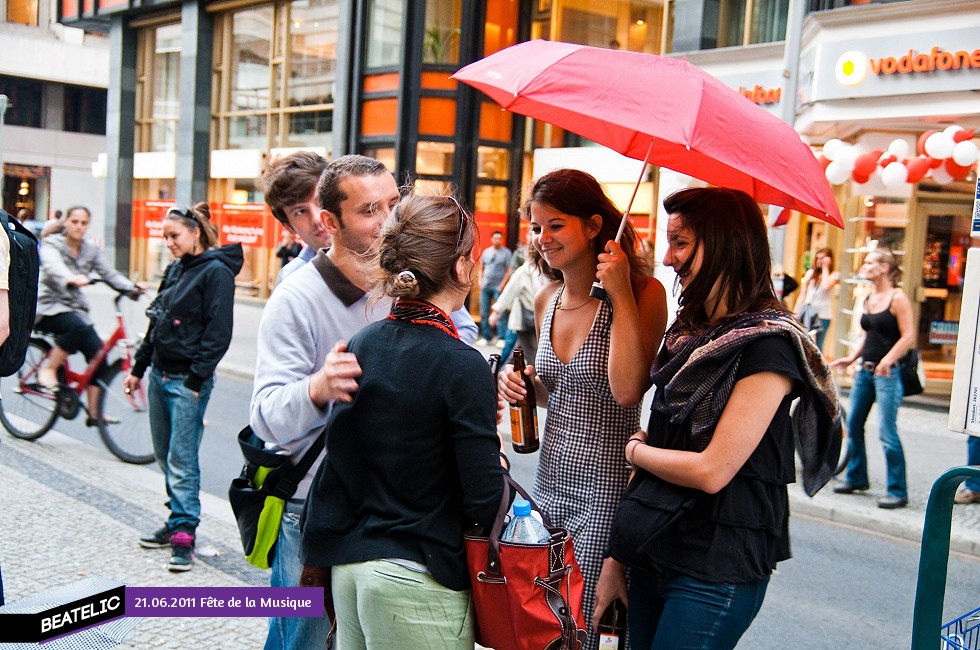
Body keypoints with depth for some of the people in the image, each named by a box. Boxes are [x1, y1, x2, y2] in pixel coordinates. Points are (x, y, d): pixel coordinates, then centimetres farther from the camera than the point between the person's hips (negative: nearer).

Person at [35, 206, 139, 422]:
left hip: (75, 308, 5)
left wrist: (131, 287, -22)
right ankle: (48, 369, -14)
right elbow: (54, 267, -28)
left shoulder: (91, 250, 9)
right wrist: (71, 279, -51)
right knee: (78, 327, -35)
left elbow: (109, 273, -2)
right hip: (48, 306, -5)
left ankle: (94, 412, -3)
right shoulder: (51, 244, -6)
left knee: (98, 352, -10)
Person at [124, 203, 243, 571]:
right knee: (165, 455, 14)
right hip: (160, 375, 9)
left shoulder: (216, 272, -12)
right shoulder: (175, 270, 14)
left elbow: (219, 333, -17)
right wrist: (139, 368, 18)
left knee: (182, 459, -7)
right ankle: (178, 521, 24)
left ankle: (184, 533, 0)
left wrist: (196, 380, -19)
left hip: (188, 381, -9)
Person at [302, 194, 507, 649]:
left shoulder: (362, 342, 1)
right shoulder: (461, 366, -18)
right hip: (415, 581, -6)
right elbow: (484, 505, -17)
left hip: (346, 562, 7)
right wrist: (498, 459, 3)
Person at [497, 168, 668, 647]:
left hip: (605, 488, -6)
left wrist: (620, 294, -22)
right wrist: (523, 382, -1)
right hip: (549, 482, 6)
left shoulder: (643, 292, -12)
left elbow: (626, 390, -25)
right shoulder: (547, 300, 7)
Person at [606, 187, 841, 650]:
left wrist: (634, 450, -2)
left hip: (716, 571, -7)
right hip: (654, 552, 7)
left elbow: (711, 471, -20)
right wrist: (618, 559, 7)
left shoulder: (768, 346, -16)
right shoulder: (690, 332, 10)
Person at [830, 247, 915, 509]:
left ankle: (897, 491, -1)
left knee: (887, 432, -9)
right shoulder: (869, 298, 14)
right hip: (865, 370, 8)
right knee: (853, 425, 11)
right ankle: (856, 478, 27)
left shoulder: (898, 298, -9)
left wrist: (887, 360, -24)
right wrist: (851, 357, 8)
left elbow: (908, 336, -14)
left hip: (887, 373, -8)